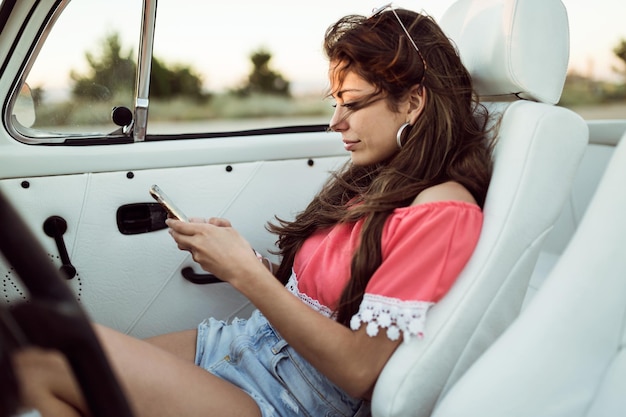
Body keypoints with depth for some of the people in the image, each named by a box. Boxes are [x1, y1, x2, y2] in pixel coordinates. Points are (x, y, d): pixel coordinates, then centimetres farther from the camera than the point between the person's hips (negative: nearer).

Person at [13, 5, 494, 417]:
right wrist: (234, 254, -2)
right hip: (246, 341, 8)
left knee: (40, 356, -17)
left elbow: (361, 369, -19)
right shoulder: (372, 178, 9)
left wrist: (246, 273, -19)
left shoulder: (443, 210, -16)